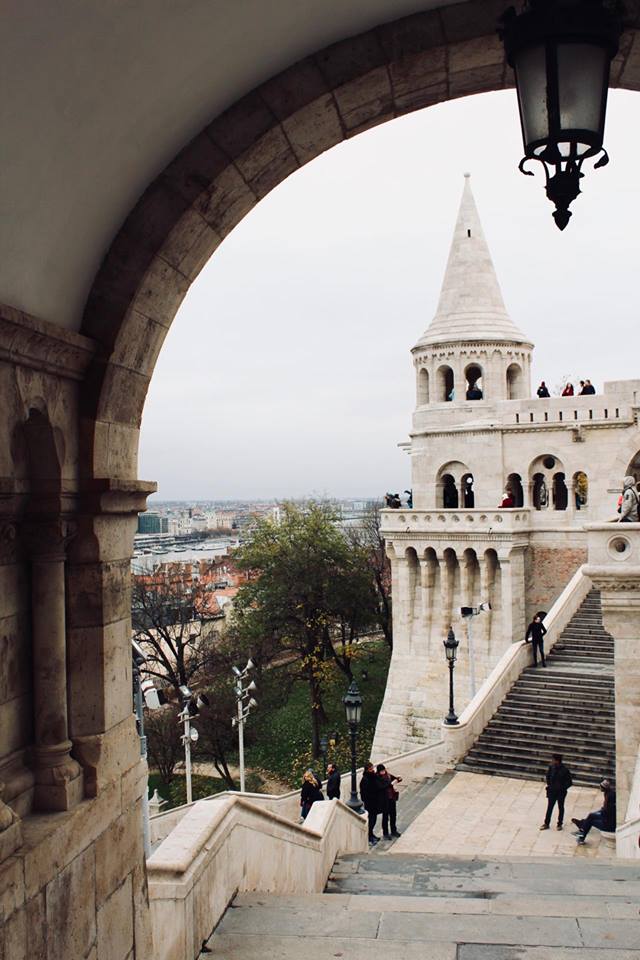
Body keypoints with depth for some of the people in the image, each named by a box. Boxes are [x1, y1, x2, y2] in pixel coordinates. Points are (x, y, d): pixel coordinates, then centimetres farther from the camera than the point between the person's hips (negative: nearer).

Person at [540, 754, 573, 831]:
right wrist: (548, 784, 5)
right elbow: (548, 776, 11)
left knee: (560, 808, 14)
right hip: (552, 791, 4)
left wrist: (563, 788, -15)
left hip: (560, 792, -3)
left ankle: (559, 824, 28)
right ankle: (546, 823, 21)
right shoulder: (551, 767, -9)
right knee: (549, 807, 11)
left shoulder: (565, 770, -21)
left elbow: (569, 782, -12)